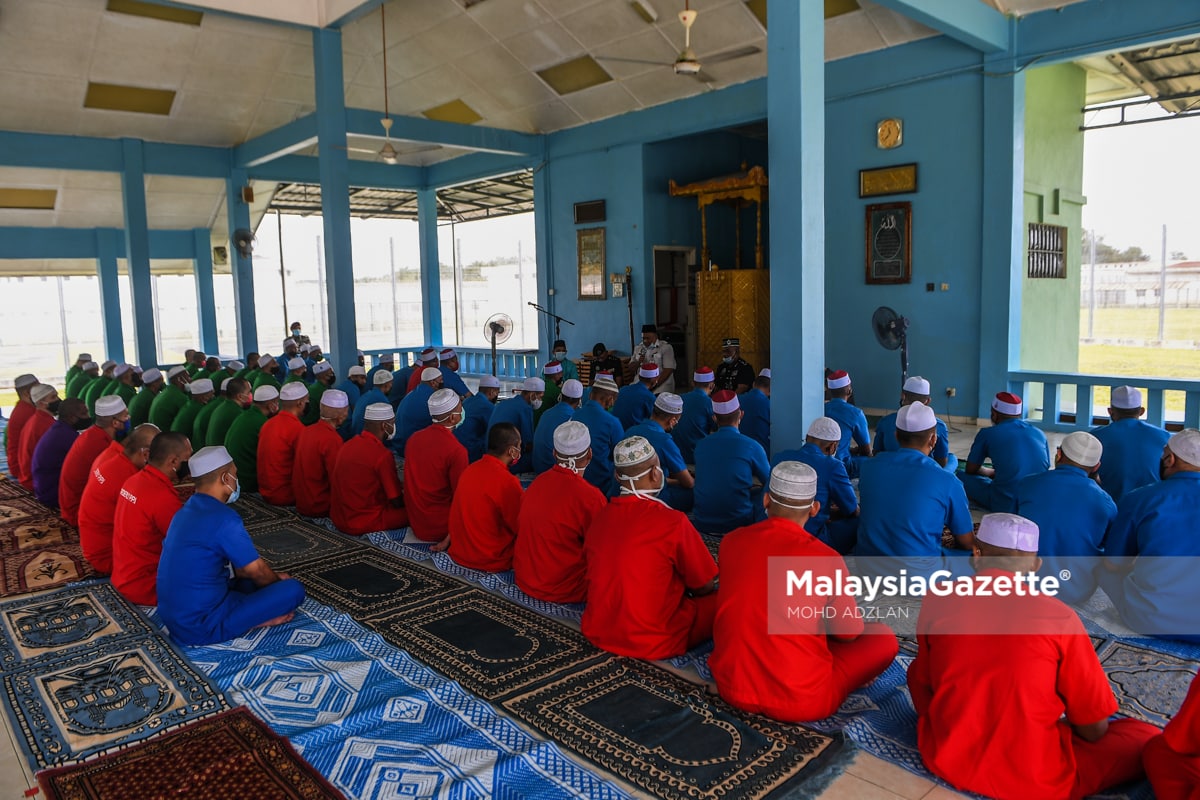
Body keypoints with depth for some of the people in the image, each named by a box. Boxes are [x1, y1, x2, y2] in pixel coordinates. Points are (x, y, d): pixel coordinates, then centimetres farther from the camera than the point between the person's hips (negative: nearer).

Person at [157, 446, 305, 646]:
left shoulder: (187, 511, 9)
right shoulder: (223, 518, -19)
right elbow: (257, 571, -7)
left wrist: (273, 578, 19)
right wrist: (278, 582, 15)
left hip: (174, 617, 9)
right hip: (200, 627, -9)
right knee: (293, 589, -8)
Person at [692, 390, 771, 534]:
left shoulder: (701, 445, 1)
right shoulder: (752, 446, -10)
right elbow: (770, 482, 6)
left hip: (702, 523, 4)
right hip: (738, 523, -4)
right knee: (763, 493, 21)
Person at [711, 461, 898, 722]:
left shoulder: (732, 541, -3)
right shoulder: (826, 558, -15)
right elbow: (849, 634, 0)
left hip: (731, 686, 4)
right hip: (798, 702, -4)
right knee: (884, 637, 13)